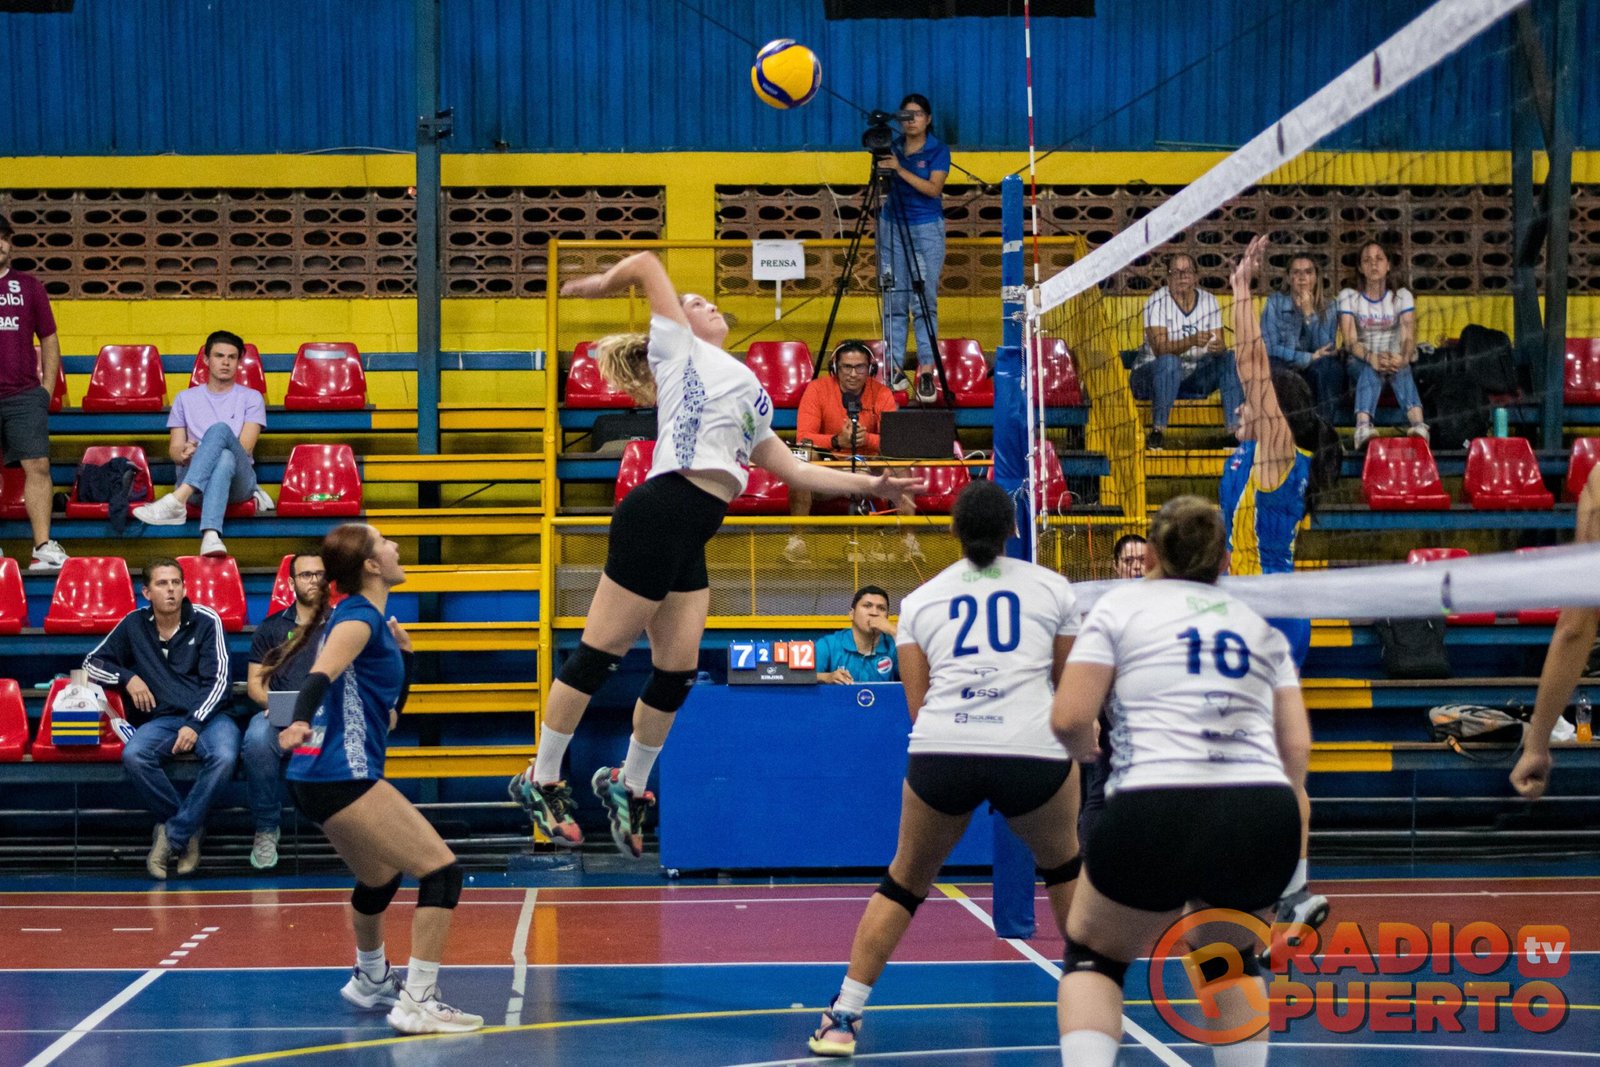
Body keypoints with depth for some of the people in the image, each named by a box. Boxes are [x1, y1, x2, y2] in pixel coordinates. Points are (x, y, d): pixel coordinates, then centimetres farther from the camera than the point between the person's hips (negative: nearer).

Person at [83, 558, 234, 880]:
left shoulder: (206, 621, 2)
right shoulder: (134, 625, 10)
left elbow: (217, 681, -3)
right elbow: (92, 663, 18)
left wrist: (194, 724, -17)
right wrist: (127, 678, -1)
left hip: (207, 715, -2)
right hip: (162, 719, 2)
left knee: (224, 757, -36)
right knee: (133, 755, -33)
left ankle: (173, 834, -19)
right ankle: (189, 831, -16)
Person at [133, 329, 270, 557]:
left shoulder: (251, 398, 15)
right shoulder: (186, 399, 22)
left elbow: (244, 448, 1)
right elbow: (175, 449, 16)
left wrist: (199, 450, -13)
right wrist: (184, 454, -12)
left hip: (239, 478, -1)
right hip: (193, 478, 1)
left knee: (220, 429, -34)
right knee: (225, 457, -38)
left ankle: (177, 500, -55)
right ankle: (211, 536, -64)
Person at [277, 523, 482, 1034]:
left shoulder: (370, 618, 17)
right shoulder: (359, 618, -11)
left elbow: (388, 710, 25)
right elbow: (320, 676, -31)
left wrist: (402, 653, 13)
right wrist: (301, 722, -49)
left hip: (326, 778, 10)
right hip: (343, 776, -10)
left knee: (380, 879, 31)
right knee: (442, 871, -13)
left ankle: (371, 980, 52)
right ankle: (417, 1004, -17)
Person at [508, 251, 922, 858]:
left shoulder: (749, 399, 30)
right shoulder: (678, 347, 10)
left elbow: (793, 470, 28)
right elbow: (645, 264, 4)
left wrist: (868, 485, 22)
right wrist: (603, 283, 22)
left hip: (689, 542, 8)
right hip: (660, 513, -8)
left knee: (677, 672, 6)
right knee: (600, 653, -5)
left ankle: (628, 785, 23)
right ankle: (541, 780, 3)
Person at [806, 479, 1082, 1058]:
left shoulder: (920, 599, 17)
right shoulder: (1053, 587, 15)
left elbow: (917, 704, 13)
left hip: (940, 751, 1)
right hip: (1032, 751, -1)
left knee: (905, 881, 21)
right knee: (1064, 867, 27)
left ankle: (843, 1016, 16)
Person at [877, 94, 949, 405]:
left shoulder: (938, 150, -2)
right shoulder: (892, 146, 8)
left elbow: (933, 189, -15)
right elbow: (883, 182, 10)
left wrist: (900, 169, -21)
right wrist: (881, 168, -8)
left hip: (926, 228, -3)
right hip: (892, 225, 3)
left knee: (925, 300, -7)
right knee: (894, 299, 0)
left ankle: (926, 370, -7)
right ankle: (893, 365, 3)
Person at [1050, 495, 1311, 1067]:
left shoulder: (1123, 604, 12)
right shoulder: (1258, 623, 22)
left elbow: (1069, 719, 1)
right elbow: (1297, 746, 14)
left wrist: (1084, 747, 24)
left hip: (1156, 811, -3)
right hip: (1266, 818, 3)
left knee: (1092, 955, 22)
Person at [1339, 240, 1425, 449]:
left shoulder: (1402, 296, 3)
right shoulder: (1348, 296, 1)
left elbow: (1409, 337, -10)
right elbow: (1350, 340, -11)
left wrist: (1403, 358, -35)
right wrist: (1372, 358, -33)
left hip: (1396, 359, 1)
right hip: (1362, 362, -1)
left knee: (1401, 367, -35)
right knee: (1370, 368, -37)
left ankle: (1418, 425, -61)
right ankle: (1363, 428, -63)